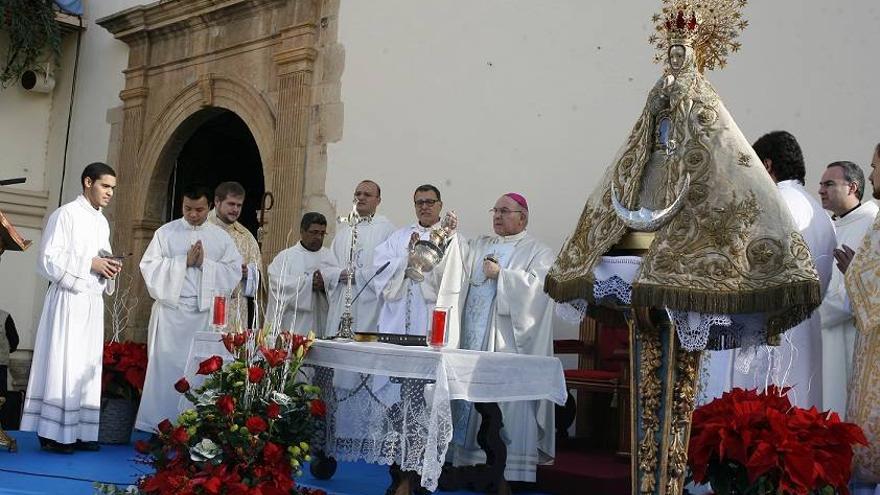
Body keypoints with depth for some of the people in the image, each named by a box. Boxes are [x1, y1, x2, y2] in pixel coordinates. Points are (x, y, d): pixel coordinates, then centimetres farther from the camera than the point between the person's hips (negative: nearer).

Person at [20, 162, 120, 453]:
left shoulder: (102, 222, 17)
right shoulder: (66, 214, -5)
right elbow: (49, 258, -11)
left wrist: (109, 268, 2)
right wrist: (90, 263, -15)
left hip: (93, 301, 7)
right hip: (68, 298, -7)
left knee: (87, 364, 6)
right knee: (61, 362, -6)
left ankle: (79, 431, 10)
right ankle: (52, 433, -2)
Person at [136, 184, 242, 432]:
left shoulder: (221, 237, 8)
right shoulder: (166, 232, 5)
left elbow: (233, 272, 2)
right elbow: (150, 265, -2)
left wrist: (205, 263, -11)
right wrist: (184, 261, -11)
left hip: (205, 312, 1)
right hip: (170, 309, -1)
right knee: (164, 365, 1)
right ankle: (157, 424, 9)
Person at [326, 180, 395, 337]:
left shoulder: (386, 228, -1)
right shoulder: (345, 228, 19)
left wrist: (358, 275, -12)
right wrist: (337, 274, -4)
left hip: (368, 303, -5)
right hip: (340, 303, 5)